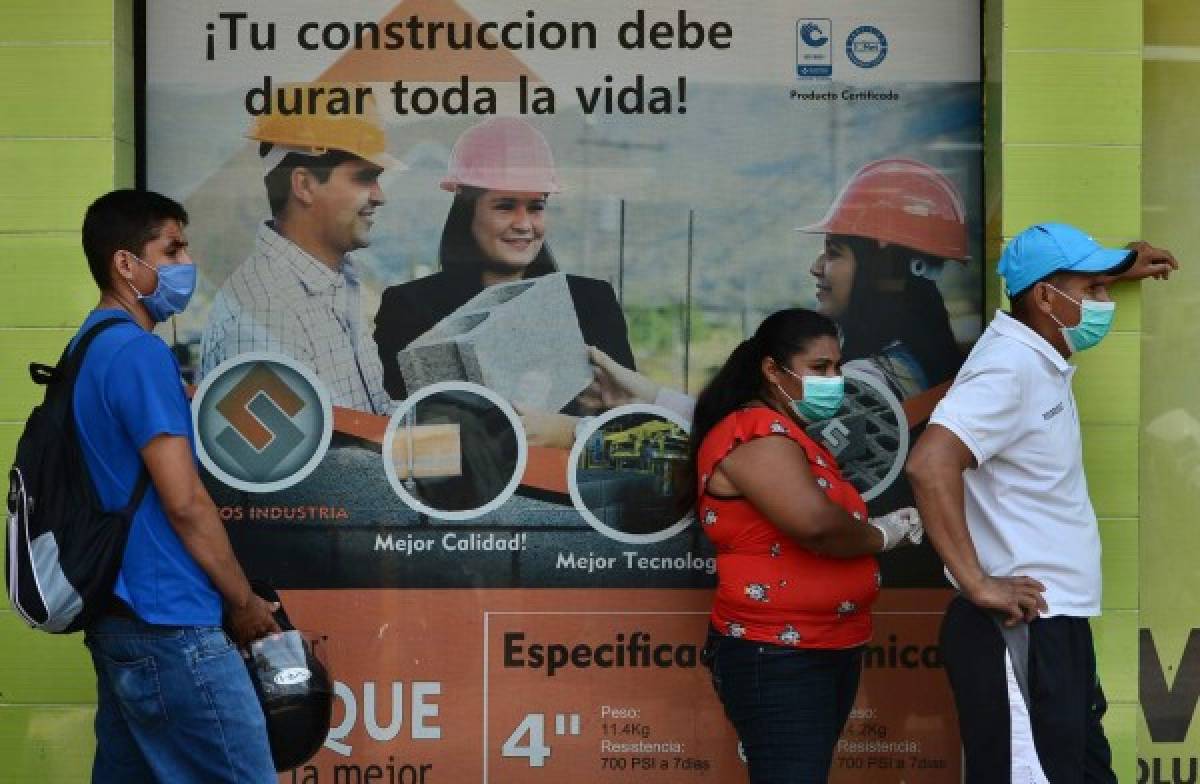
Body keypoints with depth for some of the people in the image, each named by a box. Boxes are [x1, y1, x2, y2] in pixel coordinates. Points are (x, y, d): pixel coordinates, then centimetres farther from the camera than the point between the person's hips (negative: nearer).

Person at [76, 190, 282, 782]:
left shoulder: (90, 348, 14)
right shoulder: (139, 353, -15)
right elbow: (184, 502, -17)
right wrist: (244, 601, -7)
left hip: (119, 616, 10)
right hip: (169, 623, -10)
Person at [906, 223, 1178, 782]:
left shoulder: (1041, 355, 13)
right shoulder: (1009, 365, -17)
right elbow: (930, 464, -31)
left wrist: (1121, 271, 30)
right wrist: (977, 585, -26)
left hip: (1056, 623, 10)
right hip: (1020, 630, -10)